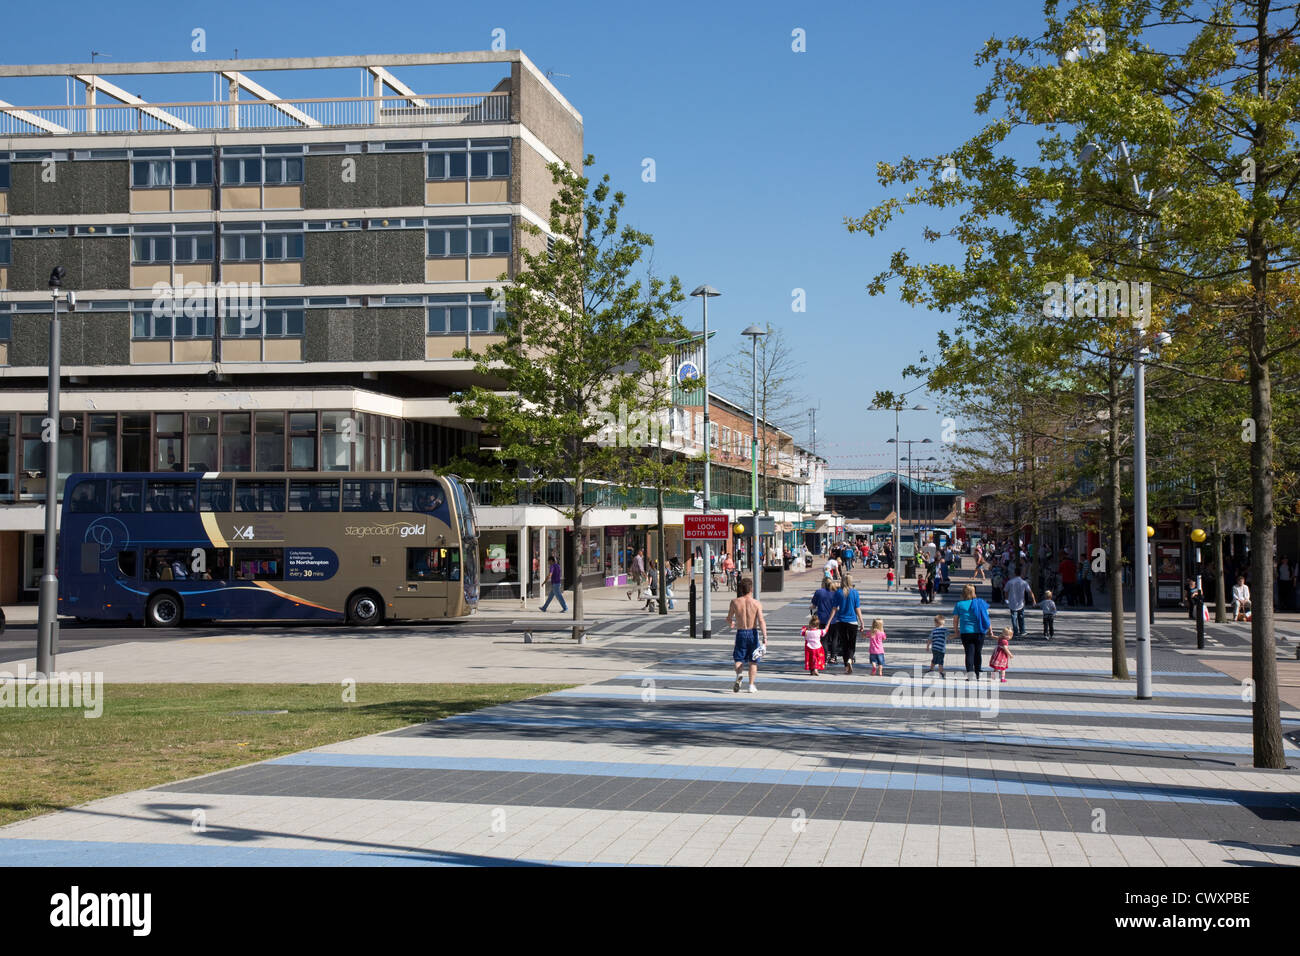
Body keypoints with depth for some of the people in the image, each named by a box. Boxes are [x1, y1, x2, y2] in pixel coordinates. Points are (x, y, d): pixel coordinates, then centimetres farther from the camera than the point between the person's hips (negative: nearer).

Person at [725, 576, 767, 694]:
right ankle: (751, 685, 12)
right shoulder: (756, 604, -7)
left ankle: (738, 675, -19)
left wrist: (731, 624, 29)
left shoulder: (735, 602, -4)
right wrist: (765, 638, -15)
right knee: (753, 661, 12)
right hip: (753, 633, 0)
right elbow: (761, 621, -15)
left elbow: (729, 619, 5)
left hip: (740, 633, 1)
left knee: (739, 659, 11)